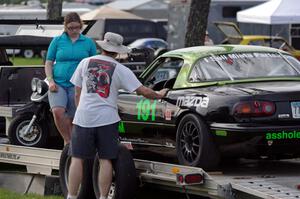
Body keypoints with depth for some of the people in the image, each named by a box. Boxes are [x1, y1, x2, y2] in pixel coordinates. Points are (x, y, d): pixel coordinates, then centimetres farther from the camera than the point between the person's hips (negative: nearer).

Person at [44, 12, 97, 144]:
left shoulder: (89, 43, 9)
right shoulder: (57, 41, 8)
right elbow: (48, 63, 10)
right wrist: (50, 81, -4)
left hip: (77, 86, 1)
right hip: (58, 84, 0)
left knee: (72, 119, -1)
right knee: (58, 111, -23)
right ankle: (67, 141, -7)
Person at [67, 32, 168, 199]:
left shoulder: (85, 63, 4)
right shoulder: (120, 70, 0)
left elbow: (77, 93, 8)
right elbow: (143, 91, -3)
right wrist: (159, 95, 15)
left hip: (84, 118, 1)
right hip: (107, 119, -1)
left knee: (77, 158, 5)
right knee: (106, 160, 7)